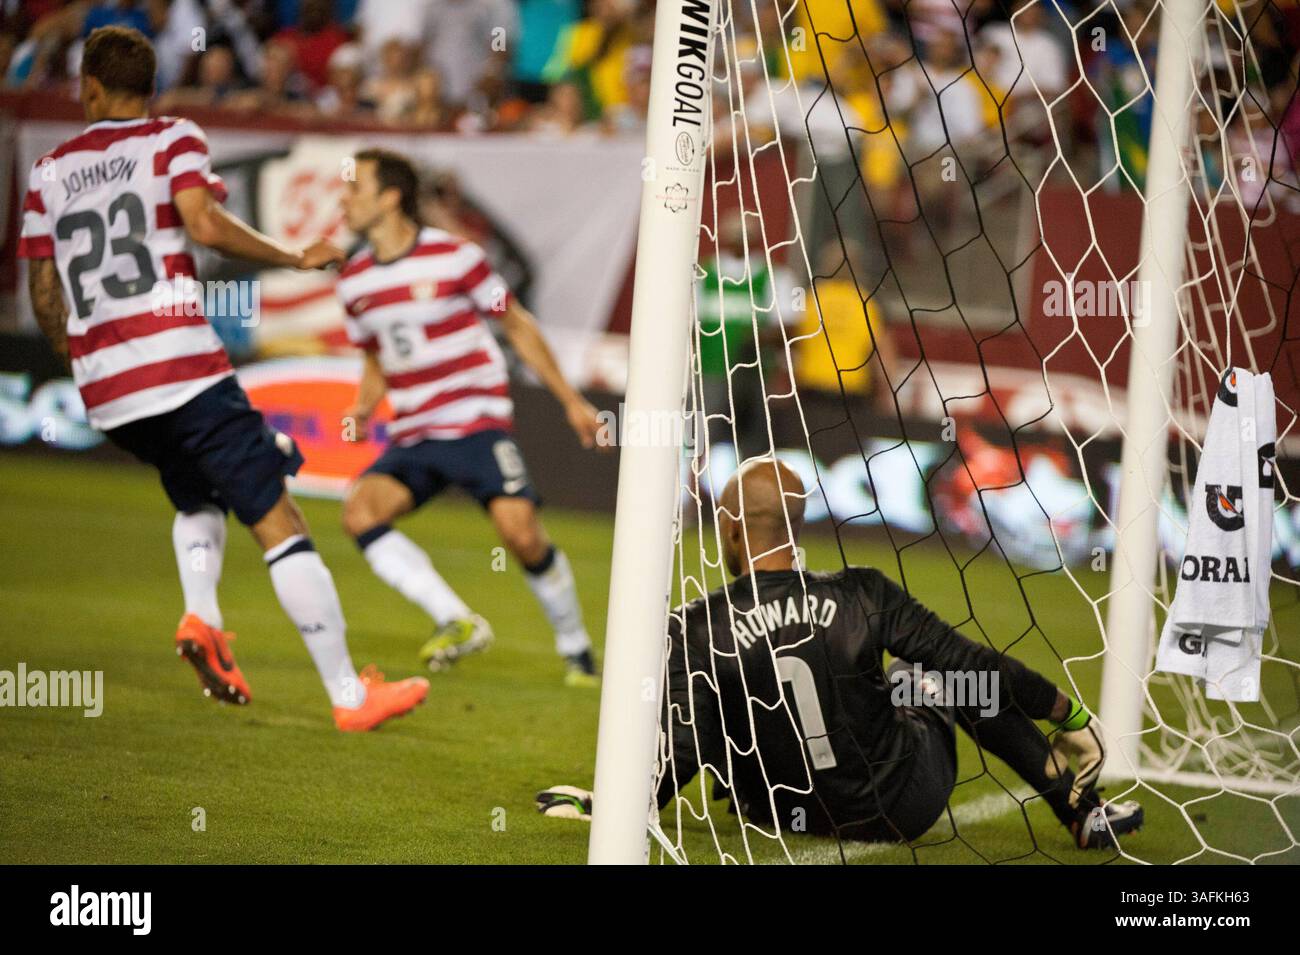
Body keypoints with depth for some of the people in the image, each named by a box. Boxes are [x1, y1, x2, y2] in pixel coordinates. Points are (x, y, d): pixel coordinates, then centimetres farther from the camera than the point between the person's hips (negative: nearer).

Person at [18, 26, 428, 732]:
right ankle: (349, 695, -5)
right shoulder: (172, 140, 3)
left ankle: (200, 616, 2)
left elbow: (43, 296, 14)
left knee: (196, 499, 30)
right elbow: (203, 224, -15)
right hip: (184, 373, -5)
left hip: (104, 391, 5)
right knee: (276, 521, -2)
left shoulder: (50, 171, 14)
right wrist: (296, 258, -4)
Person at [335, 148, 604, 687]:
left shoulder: (455, 258, -9)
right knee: (360, 511, -21)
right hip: (412, 435, 5)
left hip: (477, 422, -5)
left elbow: (517, 326, 2)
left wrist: (570, 400, 3)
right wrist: (364, 410, 1)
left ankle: (575, 647, 2)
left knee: (518, 528, -22)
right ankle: (457, 622, -18)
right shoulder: (354, 282, 7)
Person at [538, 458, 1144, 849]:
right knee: (928, 672, 26)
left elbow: (684, 749, -19)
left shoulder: (697, 630, -18)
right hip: (904, 808, -1)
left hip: (787, 816, 1)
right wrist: (1067, 713, 3)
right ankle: (1081, 812, 25)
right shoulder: (863, 596, -15)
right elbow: (974, 665, -9)